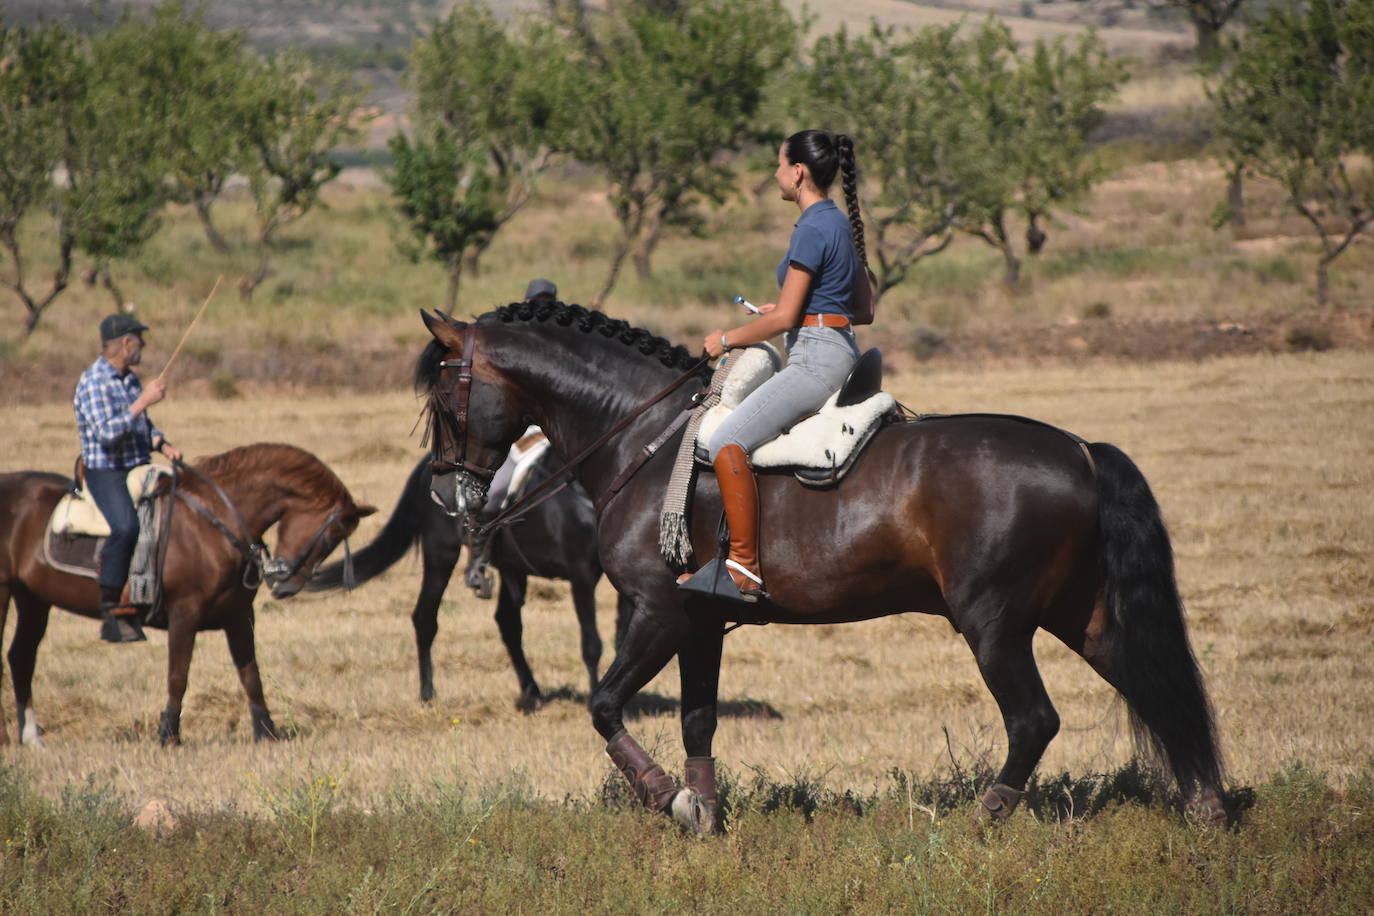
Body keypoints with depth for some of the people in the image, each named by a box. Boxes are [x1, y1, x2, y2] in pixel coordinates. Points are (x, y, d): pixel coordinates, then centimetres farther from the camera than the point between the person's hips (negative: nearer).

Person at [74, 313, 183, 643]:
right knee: (126, 526, -32)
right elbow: (107, 433, -22)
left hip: (139, 467, 9)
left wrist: (163, 445, 3)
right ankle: (111, 612, -27)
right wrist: (143, 401, -21)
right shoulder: (93, 382, -12)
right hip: (106, 471, -9)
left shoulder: (130, 380, 15)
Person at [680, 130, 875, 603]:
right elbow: (864, 310, 23)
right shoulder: (842, 224, 16)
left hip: (816, 359, -11)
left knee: (726, 442, -22)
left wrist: (727, 339, -3)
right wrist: (790, 309, 22)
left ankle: (744, 568, -27)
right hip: (841, 354, 11)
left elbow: (785, 318, -16)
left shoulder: (814, 229, -14)